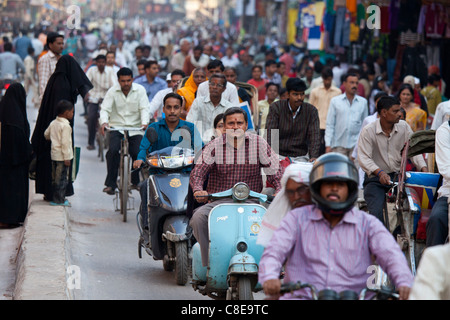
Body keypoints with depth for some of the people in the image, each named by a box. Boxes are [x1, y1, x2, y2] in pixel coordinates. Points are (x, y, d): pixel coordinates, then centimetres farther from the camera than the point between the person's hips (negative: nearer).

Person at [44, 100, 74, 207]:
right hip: (62, 155, -9)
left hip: (54, 154, 9)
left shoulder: (53, 123, 8)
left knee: (55, 178, 14)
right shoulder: (66, 126, -17)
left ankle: (56, 198, 21)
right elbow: (65, 143, -21)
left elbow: (46, 134, 21)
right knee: (62, 177, -3)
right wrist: (66, 158, -18)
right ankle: (59, 200, -1)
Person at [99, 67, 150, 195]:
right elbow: (105, 109, -8)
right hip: (117, 127, 0)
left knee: (137, 153, -17)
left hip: (135, 128, 0)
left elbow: (144, 109, -7)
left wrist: (145, 122, -27)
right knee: (113, 150, -24)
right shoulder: (112, 91, 0)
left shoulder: (140, 90, 0)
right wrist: (104, 122, -30)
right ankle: (111, 183, -16)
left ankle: (136, 181, 8)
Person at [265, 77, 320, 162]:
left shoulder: (311, 111, 1)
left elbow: (314, 136, -6)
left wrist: (313, 157, -23)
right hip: (279, 154, -1)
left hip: (300, 157, 1)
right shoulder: (276, 107, -4)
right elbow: (270, 134, -11)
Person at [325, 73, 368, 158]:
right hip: (338, 145, -1)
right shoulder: (335, 101, 6)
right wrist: (328, 145, -4)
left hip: (356, 144, 1)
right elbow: (329, 125, 5)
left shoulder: (363, 102, 9)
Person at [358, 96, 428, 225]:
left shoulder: (403, 127, 4)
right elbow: (363, 158, -14)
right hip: (375, 178, -3)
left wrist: (423, 169, -11)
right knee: (376, 212, -25)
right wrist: (379, 172, -30)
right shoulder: (368, 131, -7)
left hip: (398, 175, 3)